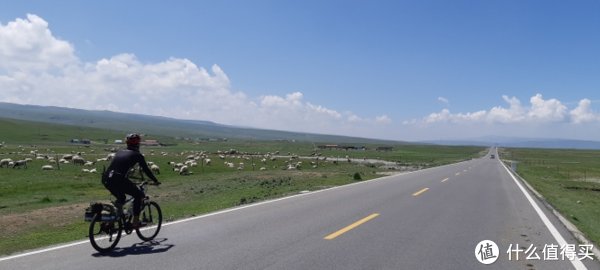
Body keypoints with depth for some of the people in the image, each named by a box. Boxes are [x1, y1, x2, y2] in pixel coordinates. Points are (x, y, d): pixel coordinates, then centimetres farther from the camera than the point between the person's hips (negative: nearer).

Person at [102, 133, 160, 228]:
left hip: (105, 178, 6)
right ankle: (135, 221, 11)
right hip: (118, 179, -6)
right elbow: (146, 170, 12)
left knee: (120, 197, 31)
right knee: (138, 195, 13)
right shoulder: (137, 155, 9)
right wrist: (156, 181, 25)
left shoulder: (120, 152, 26)